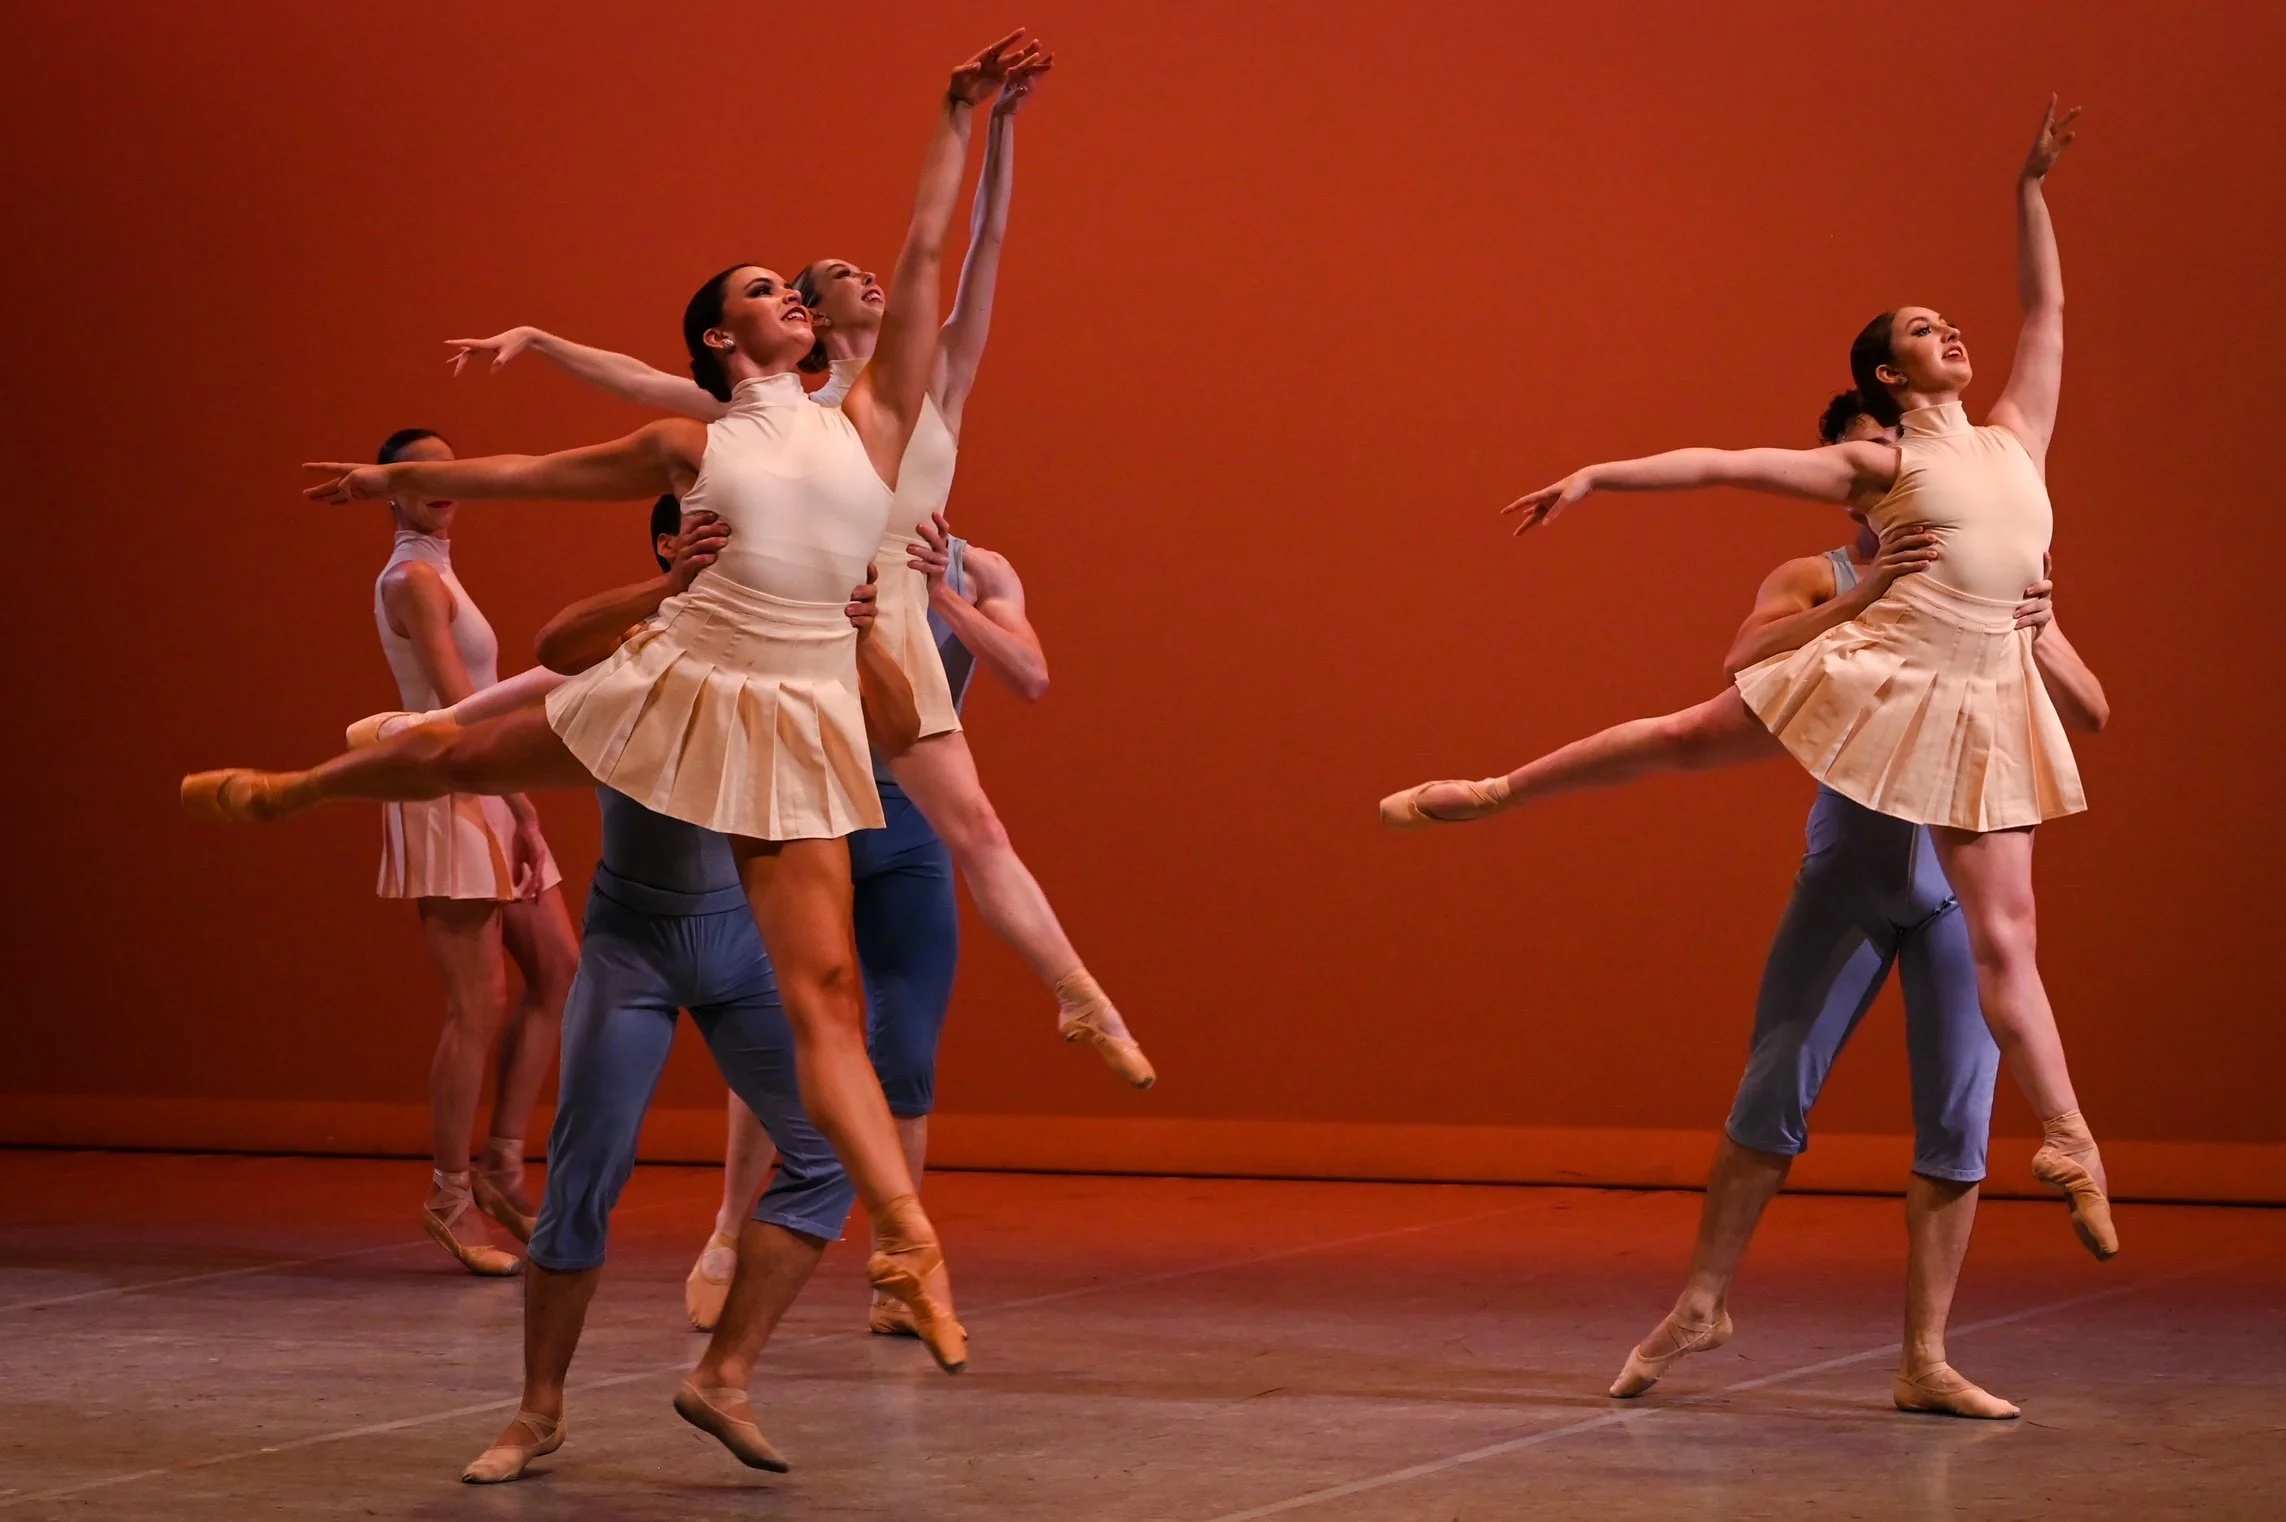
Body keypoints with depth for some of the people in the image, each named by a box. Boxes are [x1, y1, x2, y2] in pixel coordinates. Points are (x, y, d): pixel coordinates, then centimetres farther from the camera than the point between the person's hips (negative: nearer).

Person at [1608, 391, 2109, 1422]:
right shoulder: (1815, 581, 3)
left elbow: (2090, 717, 0)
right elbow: (1744, 663, -18)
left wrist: (2043, 639, -21)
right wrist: (1860, 599, -31)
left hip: (1960, 881, 1)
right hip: (1849, 868, -1)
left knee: (1957, 1122, -2)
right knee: (1774, 1091, -1)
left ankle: (1924, 1362, 4)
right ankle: (1701, 1305, 16)